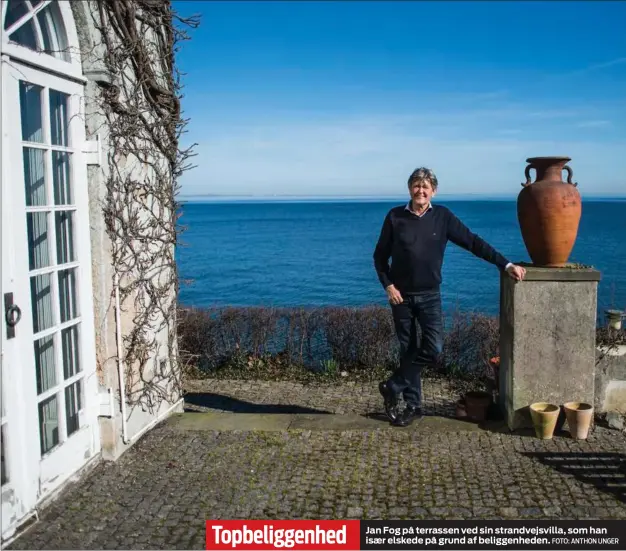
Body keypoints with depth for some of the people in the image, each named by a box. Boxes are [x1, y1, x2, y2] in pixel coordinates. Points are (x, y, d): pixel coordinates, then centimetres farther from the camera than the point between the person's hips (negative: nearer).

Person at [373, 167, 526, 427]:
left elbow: (473, 242, -3)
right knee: (408, 350, 5)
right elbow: (380, 256, 4)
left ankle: (392, 387, 6)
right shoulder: (395, 217, -3)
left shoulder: (442, 216, -2)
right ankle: (413, 405, 18)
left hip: (430, 295, 1)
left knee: (433, 349, -12)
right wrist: (388, 285, -8)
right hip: (401, 295, 0)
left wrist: (505, 264, -8)